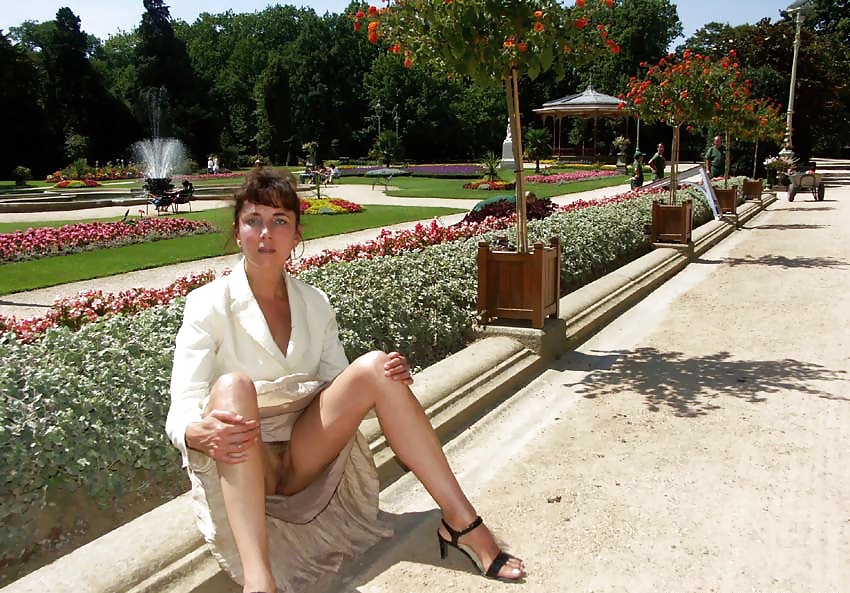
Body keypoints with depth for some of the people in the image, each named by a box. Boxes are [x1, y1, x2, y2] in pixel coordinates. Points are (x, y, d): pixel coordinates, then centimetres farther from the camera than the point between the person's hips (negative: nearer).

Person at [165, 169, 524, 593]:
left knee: (373, 366, -19)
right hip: (237, 467, -3)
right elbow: (181, 412, -16)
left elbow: (342, 387, 7)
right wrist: (203, 434, -40)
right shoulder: (208, 305, -7)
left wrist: (387, 380, -15)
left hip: (303, 459, 4)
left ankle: (461, 522, -18)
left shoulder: (314, 304, 6)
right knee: (234, 384, -35)